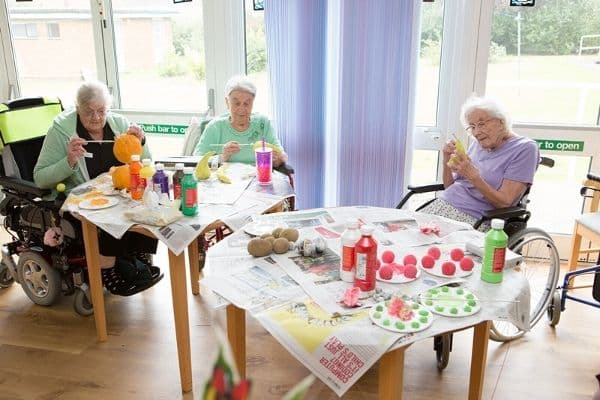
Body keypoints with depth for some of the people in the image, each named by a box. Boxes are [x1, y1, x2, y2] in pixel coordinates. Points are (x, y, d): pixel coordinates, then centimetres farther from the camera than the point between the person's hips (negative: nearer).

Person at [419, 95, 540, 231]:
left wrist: (473, 176, -24)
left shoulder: (524, 148, -5)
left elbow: (504, 203, -12)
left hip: (473, 217, -6)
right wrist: (447, 160, -1)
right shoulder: (478, 143, 15)